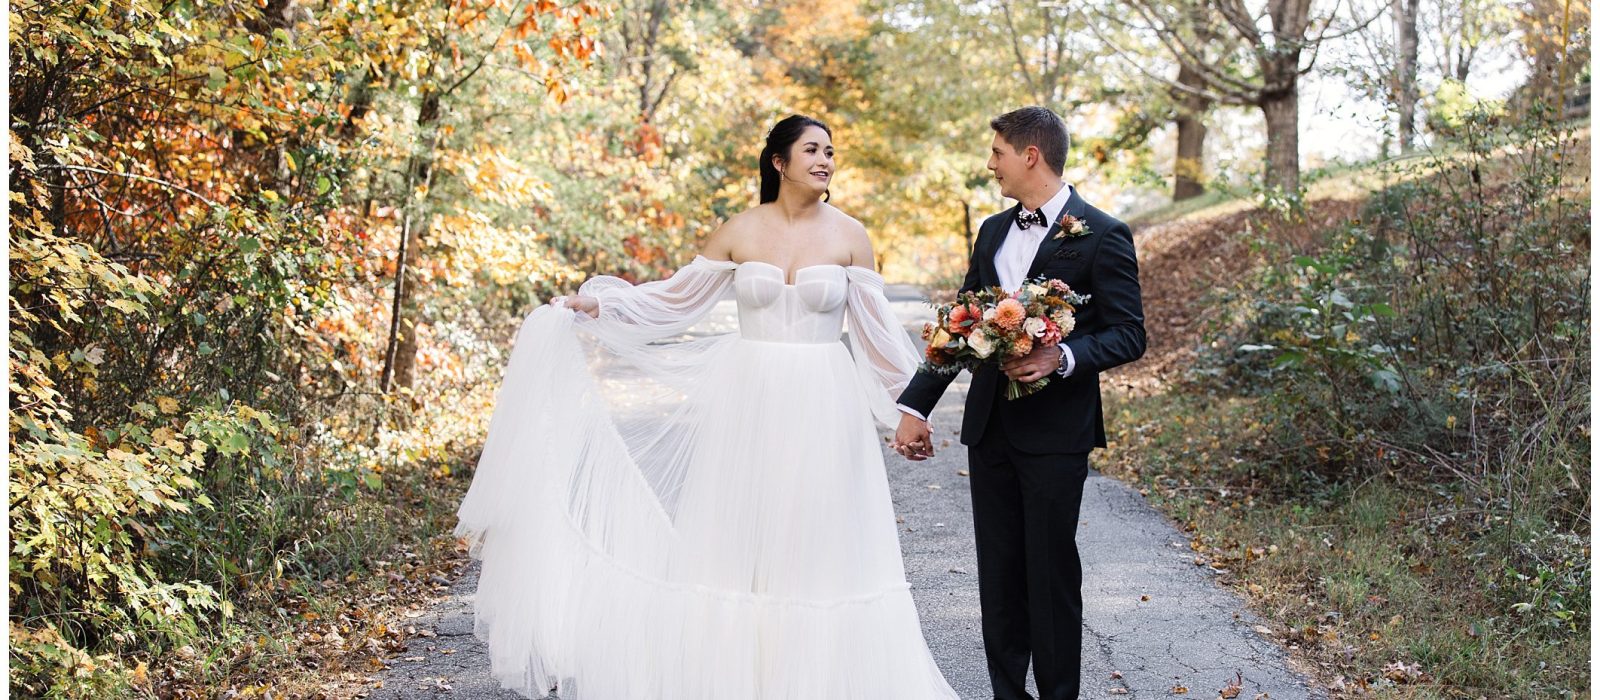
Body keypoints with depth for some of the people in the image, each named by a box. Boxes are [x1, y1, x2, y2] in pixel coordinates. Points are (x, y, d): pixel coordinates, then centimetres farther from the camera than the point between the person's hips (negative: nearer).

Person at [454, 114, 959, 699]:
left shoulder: (849, 235, 1)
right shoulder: (739, 231, 3)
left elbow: (876, 330, 5)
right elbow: (674, 299, 8)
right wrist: (598, 305, -1)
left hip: (821, 410, -1)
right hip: (748, 405, 1)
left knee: (816, 551, 3)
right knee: (737, 544, 4)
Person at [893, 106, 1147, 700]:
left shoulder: (1101, 236, -7)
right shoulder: (993, 232, 13)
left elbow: (1128, 335, -8)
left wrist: (1064, 356, -26)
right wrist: (916, 406, 10)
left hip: (1056, 431, -6)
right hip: (989, 424, 6)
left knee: (1051, 571, 2)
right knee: (998, 569, 11)